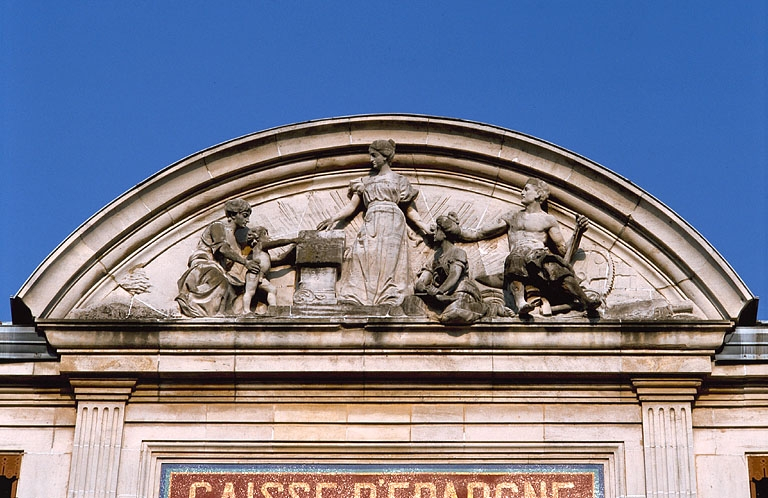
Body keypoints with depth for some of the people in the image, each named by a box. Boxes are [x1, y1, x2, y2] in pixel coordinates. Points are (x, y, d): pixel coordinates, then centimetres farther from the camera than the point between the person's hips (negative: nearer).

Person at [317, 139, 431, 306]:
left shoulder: (398, 180, 18)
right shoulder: (366, 181, 25)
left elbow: (409, 209, 16)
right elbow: (352, 205, 18)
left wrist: (424, 227, 5)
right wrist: (333, 219, 5)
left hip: (391, 222, -3)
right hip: (371, 223, 3)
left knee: (387, 259, -18)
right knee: (364, 256, -19)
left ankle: (388, 300, -27)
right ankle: (360, 297, -29)